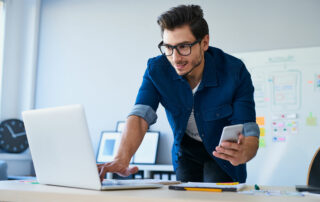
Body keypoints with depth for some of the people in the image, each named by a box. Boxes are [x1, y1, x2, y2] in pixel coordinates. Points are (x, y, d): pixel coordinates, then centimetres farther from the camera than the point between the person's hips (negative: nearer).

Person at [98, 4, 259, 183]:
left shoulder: (234, 71, -27)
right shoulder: (156, 69, -20)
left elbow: (249, 132, -29)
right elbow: (140, 116, -30)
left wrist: (242, 154, -54)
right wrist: (122, 159, -49)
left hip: (224, 151, -2)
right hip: (186, 150, 2)